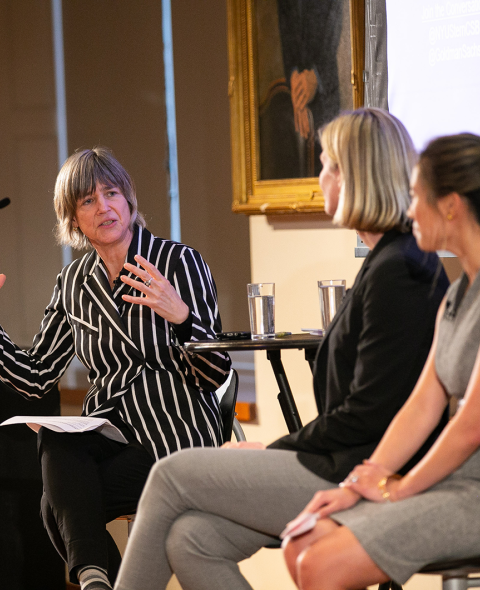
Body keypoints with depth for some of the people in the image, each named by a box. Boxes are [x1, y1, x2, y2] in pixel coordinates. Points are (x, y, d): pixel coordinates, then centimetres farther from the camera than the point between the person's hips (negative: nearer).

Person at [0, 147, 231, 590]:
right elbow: (36, 377, 12)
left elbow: (215, 375, -10)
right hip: (109, 434, 4)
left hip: (176, 441, -4)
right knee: (53, 438, -31)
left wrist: (180, 315, -29)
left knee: (58, 506, -23)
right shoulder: (73, 284, 11)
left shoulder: (177, 262, -4)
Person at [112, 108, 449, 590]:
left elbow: (367, 414, -18)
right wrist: (279, 451, 8)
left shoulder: (397, 272, -16)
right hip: (342, 466, 9)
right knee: (190, 540, -2)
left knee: (172, 475, -4)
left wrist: (275, 448, -7)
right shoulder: (388, 262, 17)